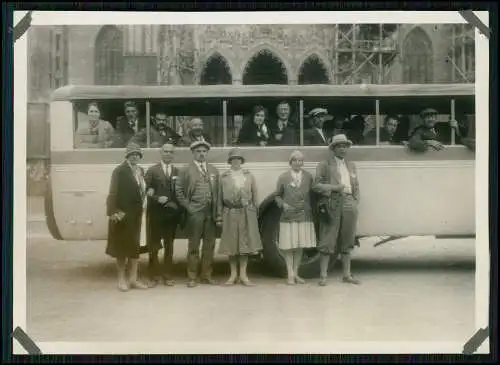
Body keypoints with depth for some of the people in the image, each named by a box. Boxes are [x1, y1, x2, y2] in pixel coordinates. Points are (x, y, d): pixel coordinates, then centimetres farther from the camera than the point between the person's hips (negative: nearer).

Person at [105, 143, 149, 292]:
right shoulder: (120, 170, -11)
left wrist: (149, 193, -2)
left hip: (136, 214, 7)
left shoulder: (140, 171, 10)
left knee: (135, 246, 10)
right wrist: (113, 211, -24)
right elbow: (113, 192, -17)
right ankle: (121, 279, 15)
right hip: (122, 214, -7)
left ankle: (133, 279, 18)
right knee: (121, 246, 5)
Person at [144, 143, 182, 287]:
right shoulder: (152, 170, 2)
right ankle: (154, 275, 11)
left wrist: (176, 205, -7)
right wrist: (157, 198, -17)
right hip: (155, 212, -2)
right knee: (153, 245, 2)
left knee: (169, 245, 9)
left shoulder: (177, 171, 10)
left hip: (172, 213, 2)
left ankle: (167, 275, 17)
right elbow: (147, 191, -3)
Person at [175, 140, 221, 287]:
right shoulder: (186, 170, 3)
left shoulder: (214, 170, 14)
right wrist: (188, 207, -7)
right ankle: (192, 277, 9)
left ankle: (206, 275, 17)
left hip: (212, 213, 4)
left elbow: (218, 191, 11)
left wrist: (218, 212, 3)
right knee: (193, 245, 1)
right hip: (195, 213, -4)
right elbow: (178, 191, -1)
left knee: (209, 245, 7)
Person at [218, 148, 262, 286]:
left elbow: (254, 195, 8)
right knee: (231, 243, 3)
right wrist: (220, 214, -2)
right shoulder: (224, 177, 5)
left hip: (246, 213, 1)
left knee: (245, 242, 2)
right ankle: (233, 274, 13)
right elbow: (220, 197, 3)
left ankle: (243, 275, 9)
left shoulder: (249, 175, 9)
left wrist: (254, 211, 1)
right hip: (230, 213, -1)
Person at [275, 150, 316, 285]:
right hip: (288, 217, -2)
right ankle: (290, 275, 9)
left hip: (305, 217, 2)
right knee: (289, 247, 0)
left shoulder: (308, 177, 5)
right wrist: (283, 204, -12)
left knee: (300, 246, 9)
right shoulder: (283, 177, 1)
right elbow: (277, 196, 6)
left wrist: (312, 211, -3)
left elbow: (312, 195, 7)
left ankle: (295, 273, 21)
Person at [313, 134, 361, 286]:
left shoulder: (351, 166, 19)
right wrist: (334, 187, -14)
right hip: (332, 205, -5)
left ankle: (347, 275, 17)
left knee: (347, 241, 10)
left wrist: (355, 204, 5)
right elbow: (316, 185, -5)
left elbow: (356, 187, 18)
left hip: (349, 204, 5)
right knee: (327, 242, -5)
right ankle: (323, 275, 0)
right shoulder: (324, 165, 3)